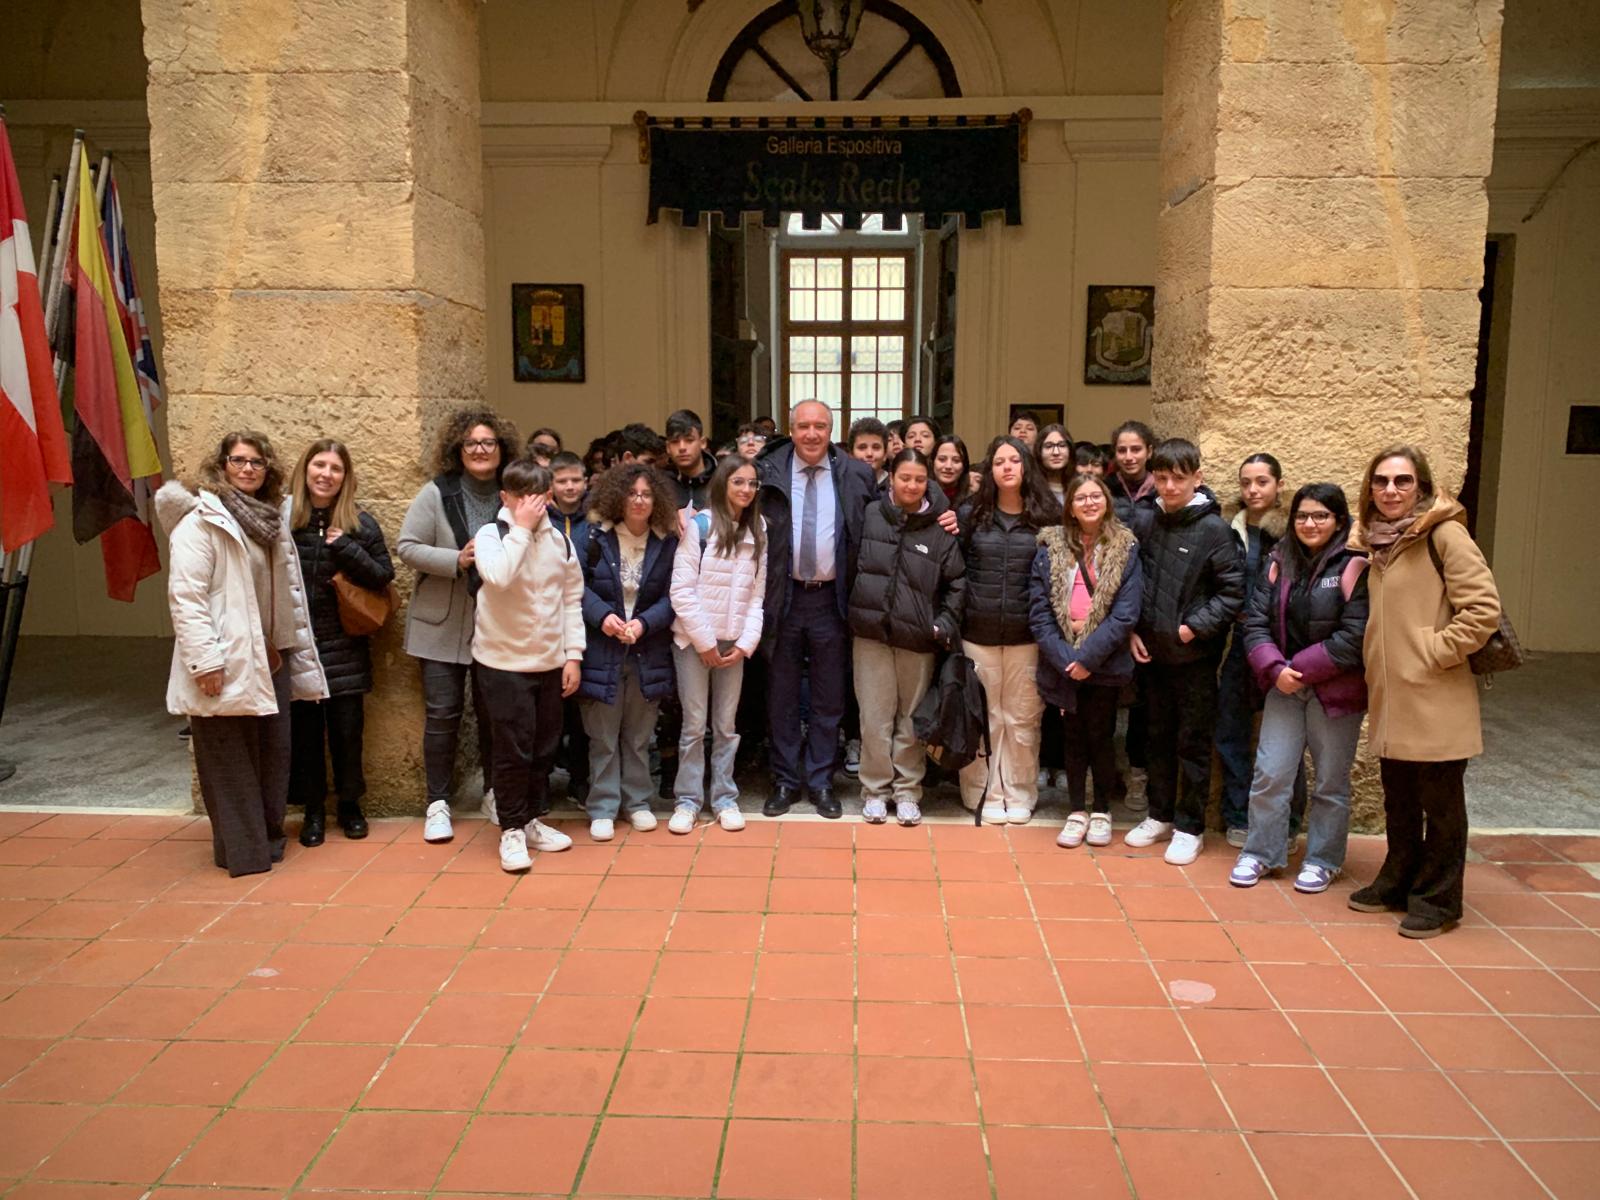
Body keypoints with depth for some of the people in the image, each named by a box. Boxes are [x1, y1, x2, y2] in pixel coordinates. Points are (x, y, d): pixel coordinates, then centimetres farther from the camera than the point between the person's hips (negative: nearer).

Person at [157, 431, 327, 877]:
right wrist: (205, 661, -22)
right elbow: (185, 595, -17)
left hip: (270, 658, 8)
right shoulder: (201, 519, -10)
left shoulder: (270, 518, 14)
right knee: (231, 761, 2)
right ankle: (242, 851, 12)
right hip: (227, 663, -8)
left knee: (274, 752, 14)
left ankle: (268, 836, 28)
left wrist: (295, 650, 14)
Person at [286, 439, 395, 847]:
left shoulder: (360, 523, 0)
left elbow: (384, 576, -2)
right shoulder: (282, 519, -1)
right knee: (304, 729, 7)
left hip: (344, 647, 0)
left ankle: (349, 803, 24)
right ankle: (313, 809, 21)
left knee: (347, 728, 7)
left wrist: (346, 549, -14)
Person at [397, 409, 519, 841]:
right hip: (442, 624, -1)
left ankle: (494, 793, 27)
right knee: (442, 713, 3)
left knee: (493, 711, 11)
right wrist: (456, 561, -19)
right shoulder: (436, 493, -4)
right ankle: (438, 803, 15)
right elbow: (407, 546, -8)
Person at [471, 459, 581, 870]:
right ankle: (511, 829, 15)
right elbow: (497, 577, -29)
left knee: (544, 748, 14)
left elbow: (572, 598, 8)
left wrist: (573, 654, 3)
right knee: (513, 751, -1)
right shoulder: (491, 534, -8)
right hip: (504, 662, -4)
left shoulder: (559, 539, 4)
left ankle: (532, 820, 30)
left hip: (550, 662, 5)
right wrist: (521, 528, -21)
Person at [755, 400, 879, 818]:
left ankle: (820, 781, 21)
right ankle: (785, 781, 22)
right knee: (783, 697, 9)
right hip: (783, 597, 0)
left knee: (828, 699, 9)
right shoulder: (768, 473, 0)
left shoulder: (856, 475, 2)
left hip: (831, 599, 0)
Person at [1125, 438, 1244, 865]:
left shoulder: (1214, 529, -9)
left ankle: (1190, 828, 16)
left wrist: (1194, 627, -16)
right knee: (1158, 739, 15)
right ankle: (1160, 816, 29)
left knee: (1193, 744, 5)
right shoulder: (1149, 524, 4)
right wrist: (1133, 630, 1)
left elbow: (1232, 592, -11)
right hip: (1153, 653, 5)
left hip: (1195, 657, -5)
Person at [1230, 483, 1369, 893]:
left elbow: (1354, 638, -16)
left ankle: (1322, 860, 24)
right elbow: (1256, 624, 0)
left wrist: (1300, 669, -16)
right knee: (1269, 775, 5)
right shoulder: (1278, 562, 5)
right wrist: (1275, 669, -15)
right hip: (1284, 688, 4)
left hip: (1336, 691, -4)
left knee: (1330, 782, 9)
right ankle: (1259, 854, 19)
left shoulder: (1355, 567, -10)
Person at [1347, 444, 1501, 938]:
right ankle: (1398, 882, 33)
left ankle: (1436, 899, 20)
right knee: (1398, 801, 19)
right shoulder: (1375, 540, 10)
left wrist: (1434, 651, -15)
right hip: (1389, 698, 7)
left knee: (1440, 804, 7)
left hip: (1435, 701, -7)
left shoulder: (1444, 534, -12)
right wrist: (1376, 662, 11)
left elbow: (1483, 609, -17)